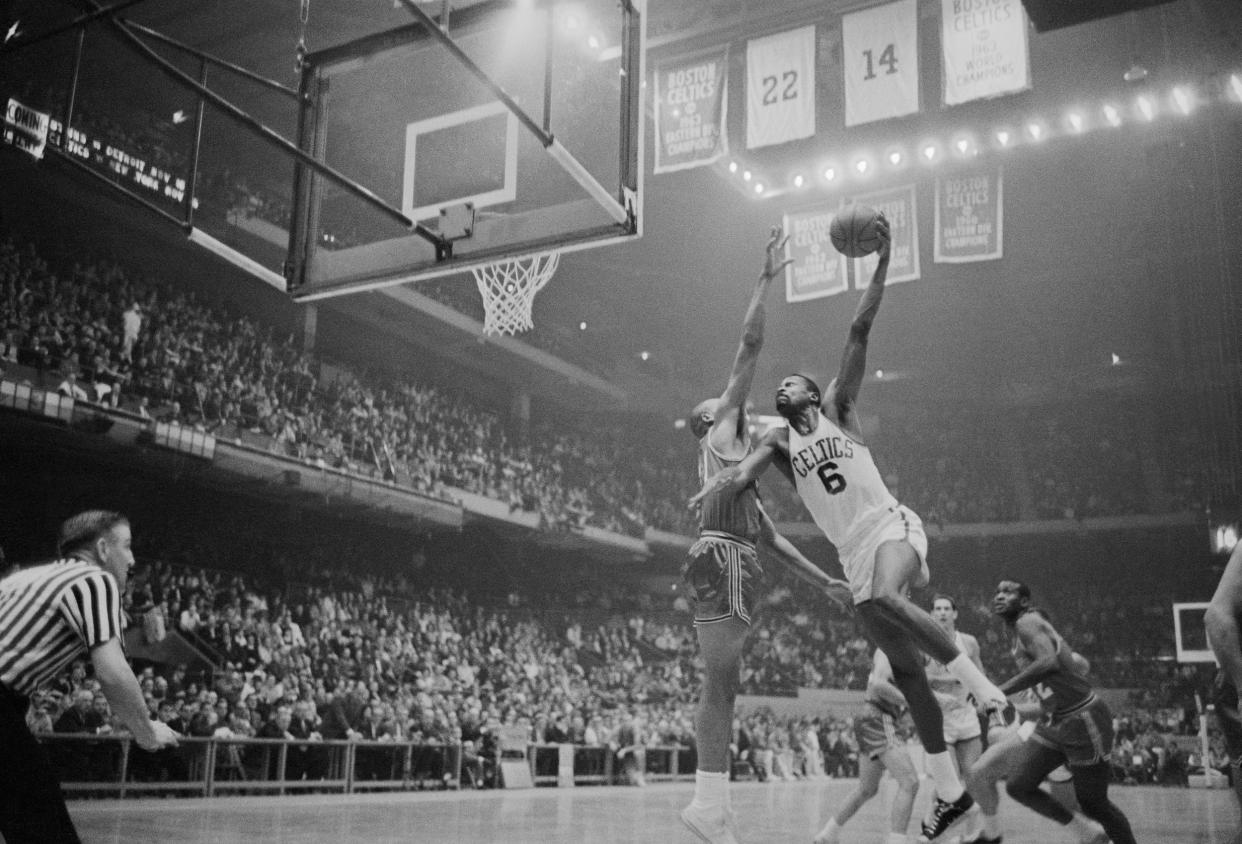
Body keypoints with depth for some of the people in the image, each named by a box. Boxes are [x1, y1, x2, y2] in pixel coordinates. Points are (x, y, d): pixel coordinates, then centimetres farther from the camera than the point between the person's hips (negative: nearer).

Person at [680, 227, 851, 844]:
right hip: (722, 562, -10)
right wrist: (766, 280, 3)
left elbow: (771, 536, 32)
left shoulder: (740, 464, 30)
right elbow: (750, 345, 0)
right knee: (721, 687, -13)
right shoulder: (719, 432, 6)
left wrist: (819, 579, 32)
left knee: (720, 689, 6)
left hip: (734, 568, 10)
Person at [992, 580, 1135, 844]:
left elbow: (1049, 662, -36)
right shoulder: (1020, 633, 12)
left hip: (1083, 720, -9)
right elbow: (1076, 661, 23)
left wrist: (1000, 691, -34)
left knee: (1093, 803, 3)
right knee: (1018, 785, -2)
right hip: (1057, 722, 9)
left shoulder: (1027, 623, -16)